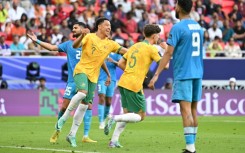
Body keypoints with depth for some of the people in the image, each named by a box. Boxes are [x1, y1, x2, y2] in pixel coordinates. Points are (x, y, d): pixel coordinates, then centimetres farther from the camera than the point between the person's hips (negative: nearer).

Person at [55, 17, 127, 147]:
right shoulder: (90, 37, -5)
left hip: (94, 76, 5)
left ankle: (72, 134, 11)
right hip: (81, 70, -5)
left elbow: (124, 51, 14)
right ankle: (64, 118, -16)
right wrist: (81, 36, -35)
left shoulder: (110, 44, 9)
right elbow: (75, 46, -17)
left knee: (84, 104, 3)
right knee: (82, 92, -33)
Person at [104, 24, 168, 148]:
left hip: (123, 82, 8)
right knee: (140, 116, 1)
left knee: (127, 113, 18)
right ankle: (115, 118, -17)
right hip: (134, 85, -8)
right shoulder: (151, 49, -5)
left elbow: (120, 63, 18)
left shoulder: (135, 46, 17)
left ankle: (114, 141, 11)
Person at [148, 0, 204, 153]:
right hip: (197, 73, 7)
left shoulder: (177, 28, -11)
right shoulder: (198, 26, 12)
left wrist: (156, 75, -12)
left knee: (186, 109, -10)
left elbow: (168, 53, -14)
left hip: (183, 74, -7)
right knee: (193, 109, 12)